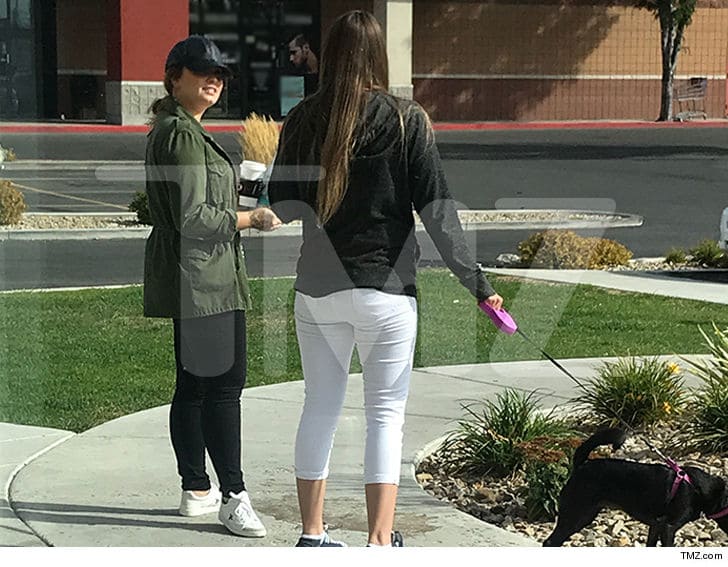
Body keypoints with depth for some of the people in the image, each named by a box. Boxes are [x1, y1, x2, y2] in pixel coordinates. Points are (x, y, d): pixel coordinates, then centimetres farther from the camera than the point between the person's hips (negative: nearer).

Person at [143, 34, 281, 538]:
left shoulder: (173, 129, 19)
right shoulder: (182, 134, -15)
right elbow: (194, 218, -20)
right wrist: (251, 218, -10)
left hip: (191, 277, 11)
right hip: (202, 275, -11)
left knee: (194, 383, 14)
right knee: (224, 382, -9)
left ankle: (196, 490, 22)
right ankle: (233, 495, -6)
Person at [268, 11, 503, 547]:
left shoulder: (303, 119, -1)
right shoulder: (406, 120, -8)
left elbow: (282, 203, 6)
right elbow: (436, 208, -8)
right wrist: (476, 281, -3)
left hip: (317, 288, 3)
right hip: (385, 289, -3)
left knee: (320, 407, 13)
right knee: (386, 413, 4)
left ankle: (312, 533, 20)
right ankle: (379, 540, 3)